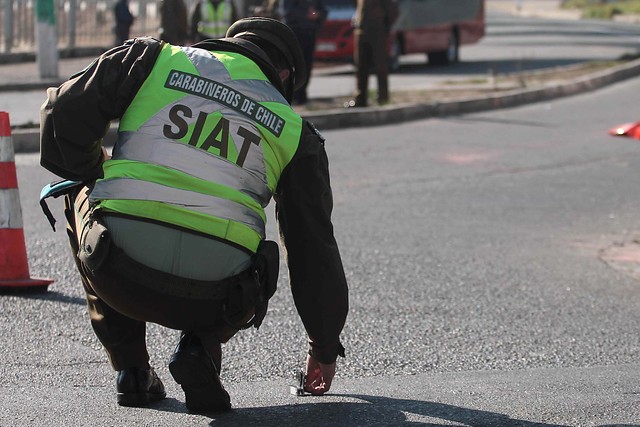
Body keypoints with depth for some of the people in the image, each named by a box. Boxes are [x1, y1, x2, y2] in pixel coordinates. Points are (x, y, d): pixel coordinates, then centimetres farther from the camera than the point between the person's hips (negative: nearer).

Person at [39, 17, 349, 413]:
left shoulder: (154, 59, 14)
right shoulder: (294, 131, 17)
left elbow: (64, 113, 8)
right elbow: (314, 243, 22)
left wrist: (96, 177, 28)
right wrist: (324, 347, 34)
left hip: (120, 275, -1)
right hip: (210, 299, 1)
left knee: (80, 197, 33)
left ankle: (130, 366, 23)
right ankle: (200, 347, 5)